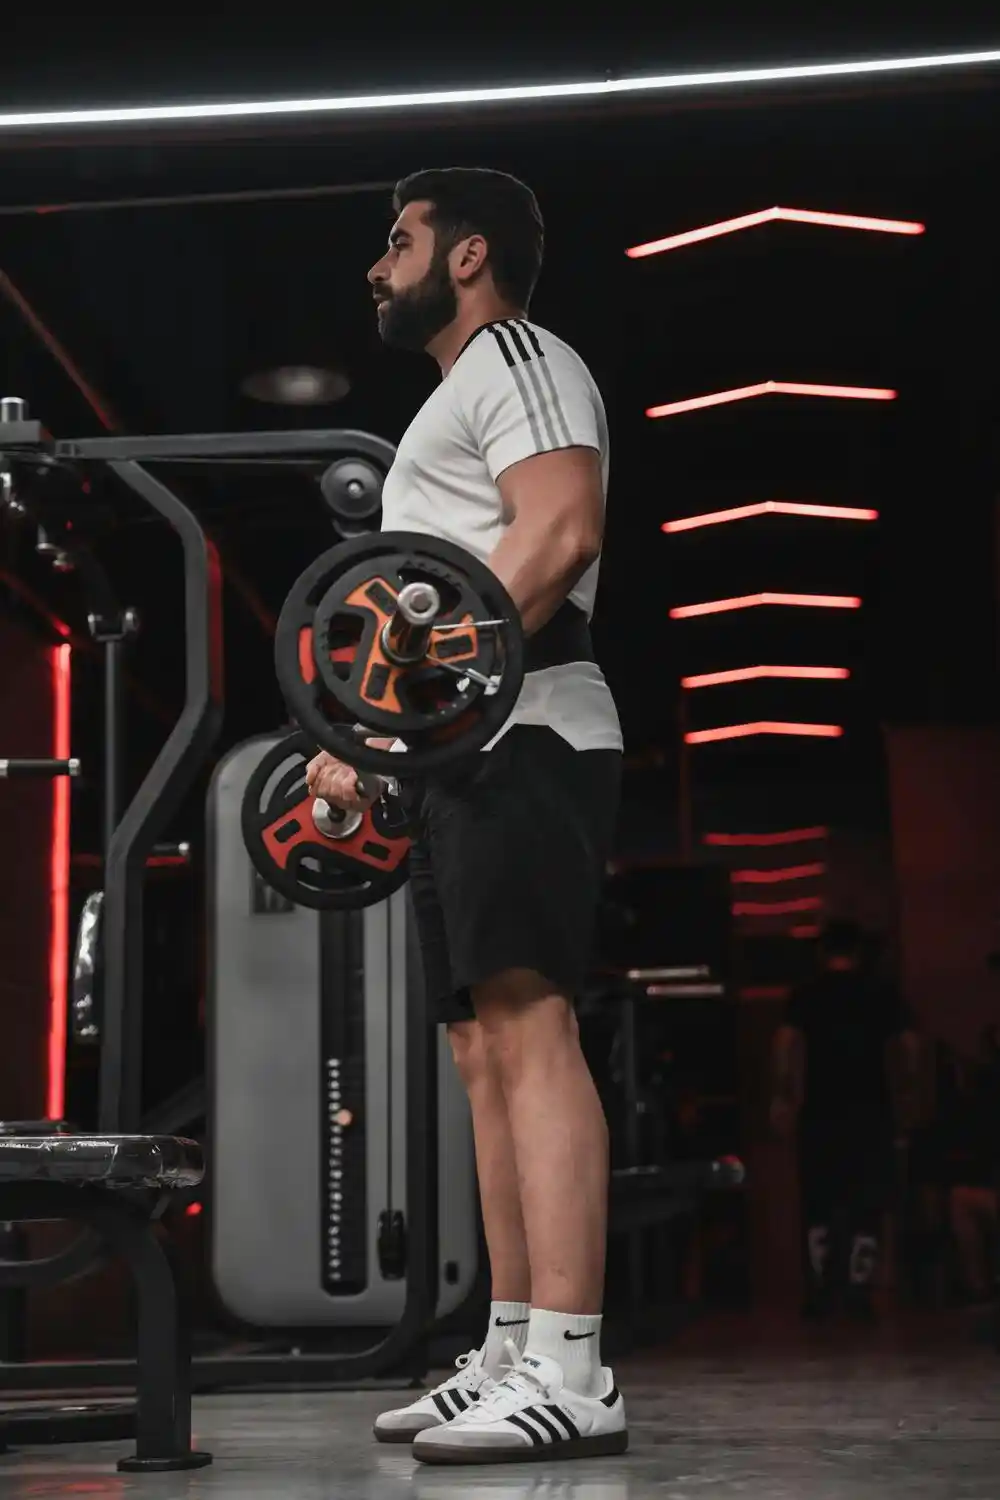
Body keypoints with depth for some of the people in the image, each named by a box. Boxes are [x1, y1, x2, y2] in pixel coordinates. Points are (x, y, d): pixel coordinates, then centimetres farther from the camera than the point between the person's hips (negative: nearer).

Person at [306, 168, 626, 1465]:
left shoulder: (518, 357, 0)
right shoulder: (467, 394, 30)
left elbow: (562, 527, -18)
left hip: (517, 733, -11)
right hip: (464, 749, 11)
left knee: (527, 1026, -18)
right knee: (487, 1044, 6)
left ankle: (569, 1374, -21)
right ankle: (513, 1358, 8)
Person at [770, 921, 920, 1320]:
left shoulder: (806, 995, 2)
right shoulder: (883, 993, 6)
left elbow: (785, 1043, -10)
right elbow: (909, 1047, 0)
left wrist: (784, 1096, -5)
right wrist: (907, 1094, 10)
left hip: (821, 1112, 0)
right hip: (872, 1111, 0)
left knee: (819, 1203, 9)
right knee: (867, 1204, 5)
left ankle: (819, 1292, 2)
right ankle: (859, 1292, -4)